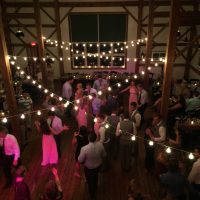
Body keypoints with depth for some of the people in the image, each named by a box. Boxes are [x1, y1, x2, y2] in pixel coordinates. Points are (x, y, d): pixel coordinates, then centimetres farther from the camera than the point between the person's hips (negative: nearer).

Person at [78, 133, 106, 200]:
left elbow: (80, 160, -22)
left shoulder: (84, 149, -38)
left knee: (90, 181, 25)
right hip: (98, 165, 4)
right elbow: (104, 155, -9)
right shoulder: (100, 145, -27)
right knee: (95, 178, 34)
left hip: (88, 167, -3)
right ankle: (95, 190, 62)